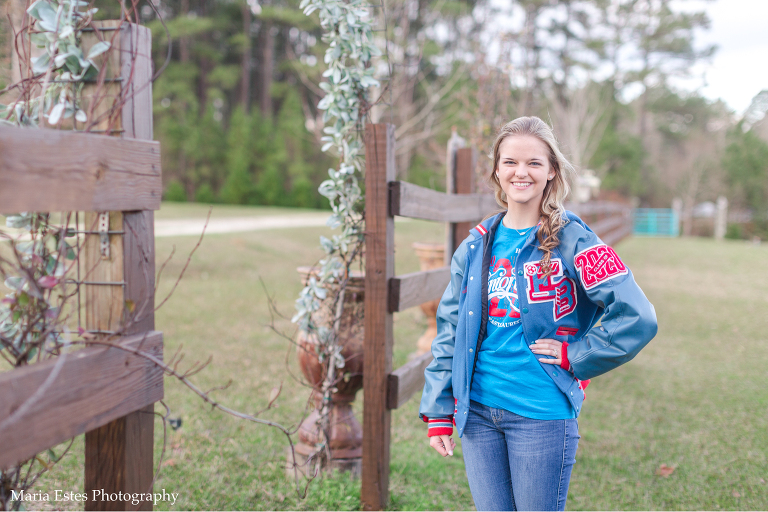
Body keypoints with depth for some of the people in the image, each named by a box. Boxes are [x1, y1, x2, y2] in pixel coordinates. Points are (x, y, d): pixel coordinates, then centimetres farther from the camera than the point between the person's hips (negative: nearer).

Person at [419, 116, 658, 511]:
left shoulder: (572, 240, -7)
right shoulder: (477, 244, 6)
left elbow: (636, 318, -12)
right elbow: (450, 332, 10)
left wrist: (573, 356, -10)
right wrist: (437, 412, 7)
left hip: (542, 414, -4)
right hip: (478, 412, 4)